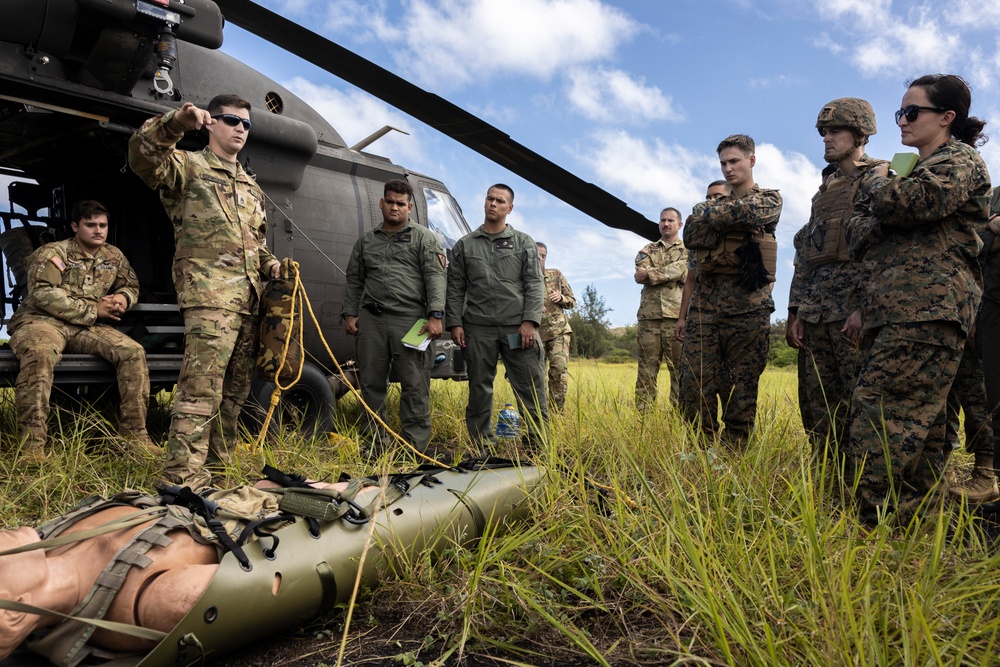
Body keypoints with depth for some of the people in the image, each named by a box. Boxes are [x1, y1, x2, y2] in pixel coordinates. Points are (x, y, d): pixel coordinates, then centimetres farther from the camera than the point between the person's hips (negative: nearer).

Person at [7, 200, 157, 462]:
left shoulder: (114, 256, 12)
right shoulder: (52, 253, -5)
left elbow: (131, 285, 25)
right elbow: (43, 295, -17)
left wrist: (123, 298, -1)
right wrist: (92, 310, -17)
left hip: (88, 327, 5)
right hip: (42, 321, -5)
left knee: (133, 352, -18)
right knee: (40, 354, -39)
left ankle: (135, 433, -13)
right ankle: (32, 443, -36)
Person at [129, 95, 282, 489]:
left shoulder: (251, 187, 28)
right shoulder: (188, 167, 5)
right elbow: (142, 156, -16)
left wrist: (270, 265, 13)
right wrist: (175, 124, -31)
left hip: (248, 300, 8)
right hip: (208, 296, -8)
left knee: (235, 390, 11)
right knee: (201, 388, -16)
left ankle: (216, 463, 23)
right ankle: (183, 480, -13)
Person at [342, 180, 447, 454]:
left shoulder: (424, 238, 6)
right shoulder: (366, 240, 19)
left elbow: (436, 277, -4)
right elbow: (354, 280, 22)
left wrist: (435, 315, -15)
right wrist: (350, 313, 11)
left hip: (411, 319, -4)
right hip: (371, 320, 4)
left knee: (415, 385, -5)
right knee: (371, 383, 6)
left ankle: (415, 447, 0)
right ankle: (374, 446, 15)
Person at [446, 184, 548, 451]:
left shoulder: (523, 242, 11)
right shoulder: (465, 244, 13)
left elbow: (534, 284, 3)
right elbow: (455, 288, 10)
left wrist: (530, 321, -8)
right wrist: (454, 323, 0)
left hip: (518, 327, -1)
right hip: (477, 329, 1)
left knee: (531, 387, -3)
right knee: (479, 389, 6)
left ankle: (538, 445, 5)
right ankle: (482, 446, 16)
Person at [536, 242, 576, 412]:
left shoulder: (556, 275, 8)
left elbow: (572, 301, 13)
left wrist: (560, 298, -8)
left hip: (558, 331, 0)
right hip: (535, 333, 0)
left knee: (559, 369, -16)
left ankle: (557, 411, -5)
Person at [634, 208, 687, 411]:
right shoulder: (648, 249, 18)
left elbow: (679, 271, -10)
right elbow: (639, 276, 0)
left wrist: (650, 274, -10)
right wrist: (669, 274, -9)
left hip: (677, 316, -2)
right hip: (649, 316, 2)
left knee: (679, 369, 0)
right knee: (646, 369, 3)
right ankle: (643, 414, 7)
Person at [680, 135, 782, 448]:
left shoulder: (769, 200, 9)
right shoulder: (712, 203, 20)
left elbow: (744, 213, -14)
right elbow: (690, 236, 1)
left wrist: (708, 216, 1)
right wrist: (731, 224, -9)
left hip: (747, 307, -3)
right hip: (704, 305, 4)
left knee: (740, 391, 0)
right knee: (694, 385, -1)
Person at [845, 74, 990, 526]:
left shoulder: (961, 160, 3)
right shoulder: (913, 169, 30)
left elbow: (901, 201, -16)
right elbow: (858, 228, 22)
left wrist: (877, 182, 5)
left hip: (926, 311, -9)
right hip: (895, 312, 9)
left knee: (877, 415, -18)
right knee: (922, 427, 9)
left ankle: (873, 523, -18)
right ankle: (912, 521, 13)